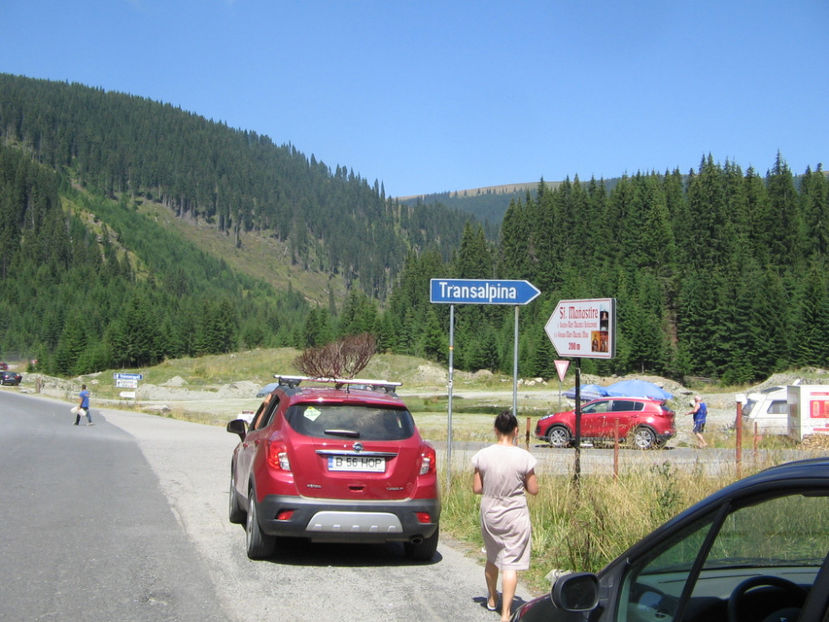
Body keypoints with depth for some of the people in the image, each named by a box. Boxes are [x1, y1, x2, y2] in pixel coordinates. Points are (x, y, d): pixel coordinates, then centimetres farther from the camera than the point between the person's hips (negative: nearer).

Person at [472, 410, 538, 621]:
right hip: (515, 516, -3)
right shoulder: (523, 457, -14)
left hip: (490, 515, 3)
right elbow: (533, 489, -6)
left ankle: (492, 599, 41)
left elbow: (476, 488, -2)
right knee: (511, 564, 0)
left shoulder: (483, 456, -8)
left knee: (492, 559, 22)